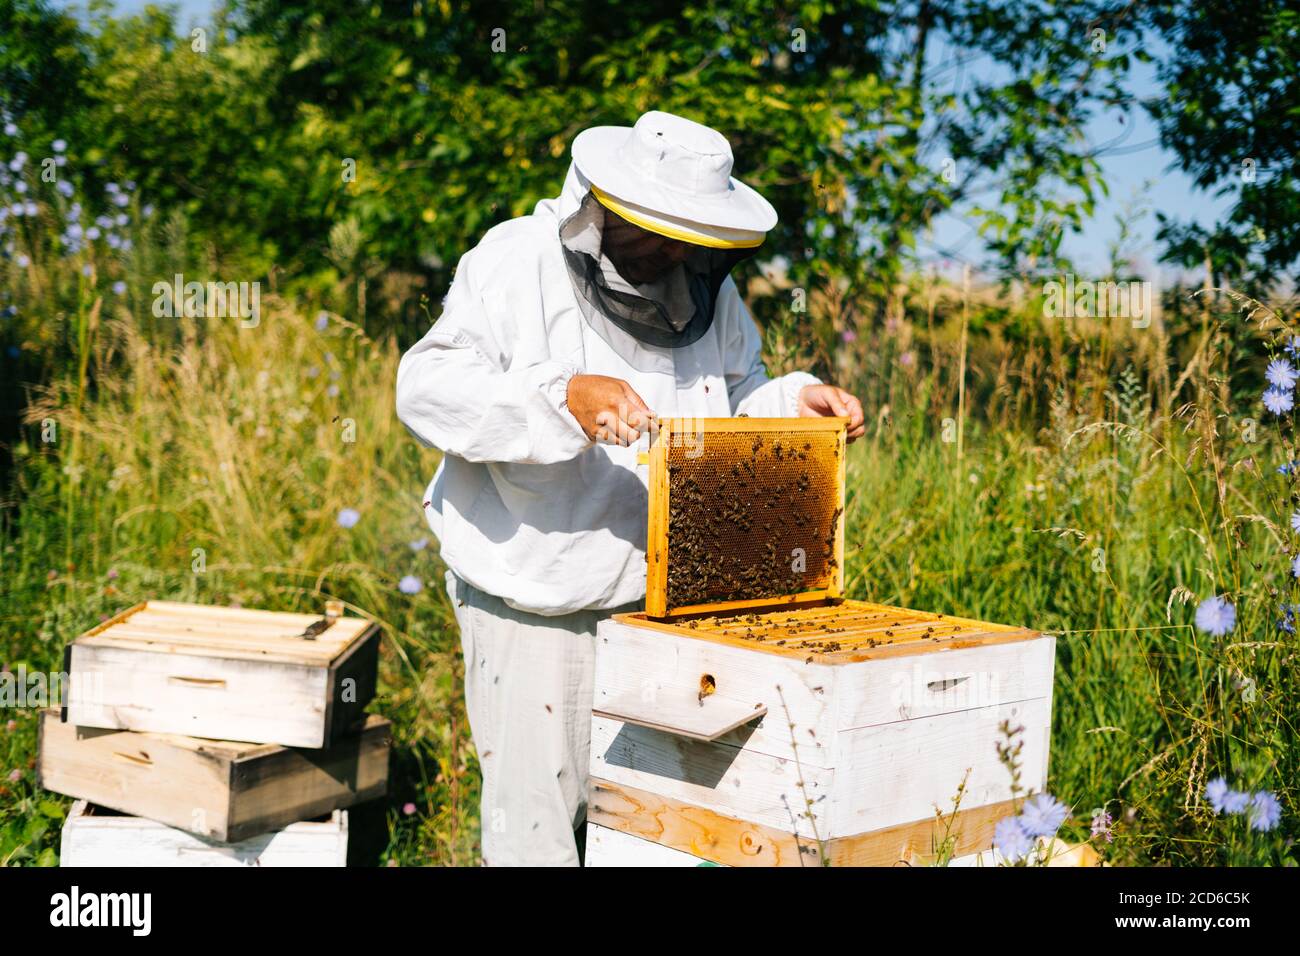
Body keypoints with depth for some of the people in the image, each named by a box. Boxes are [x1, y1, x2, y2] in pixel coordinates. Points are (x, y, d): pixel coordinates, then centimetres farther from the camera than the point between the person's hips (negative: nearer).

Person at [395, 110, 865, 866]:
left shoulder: (707, 288, 9)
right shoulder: (515, 264, -9)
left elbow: (734, 401, 21)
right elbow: (427, 387, -19)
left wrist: (796, 401, 0)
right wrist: (563, 400, -32)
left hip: (662, 598, 5)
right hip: (532, 598, -4)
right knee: (536, 816, 1)